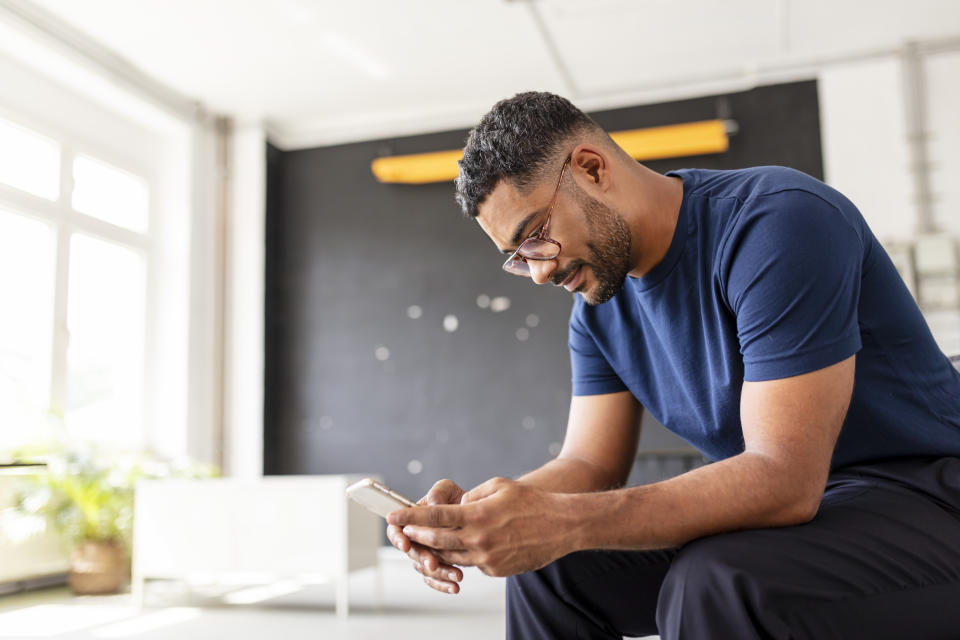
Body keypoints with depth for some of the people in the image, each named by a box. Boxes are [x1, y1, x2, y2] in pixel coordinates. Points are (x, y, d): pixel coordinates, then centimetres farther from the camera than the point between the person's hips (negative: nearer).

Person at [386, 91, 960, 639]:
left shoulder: (779, 223, -23)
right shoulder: (599, 309, 2)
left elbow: (785, 477, -29)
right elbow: (591, 465, 1)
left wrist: (564, 522, -37)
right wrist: (472, 512, -19)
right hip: (766, 501, 7)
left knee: (714, 584, -34)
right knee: (549, 566, -3)